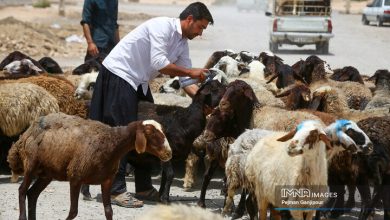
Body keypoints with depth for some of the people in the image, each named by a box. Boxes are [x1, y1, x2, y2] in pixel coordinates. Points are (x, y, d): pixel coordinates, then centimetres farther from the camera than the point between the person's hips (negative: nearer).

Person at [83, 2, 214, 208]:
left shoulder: (182, 43, 8)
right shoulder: (163, 27, -19)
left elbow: (185, 80, 8)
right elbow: (159, 64, -28)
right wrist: (191, 72, -20)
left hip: (139, 82, 10)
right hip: (119, 75, -10)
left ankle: (144, 187, 17)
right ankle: (116, 190, -13)